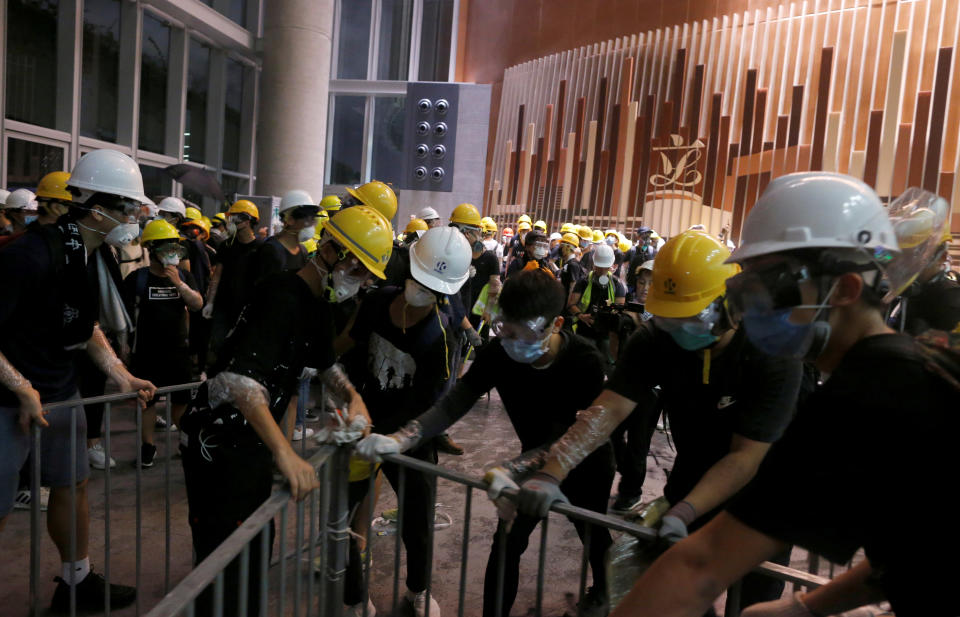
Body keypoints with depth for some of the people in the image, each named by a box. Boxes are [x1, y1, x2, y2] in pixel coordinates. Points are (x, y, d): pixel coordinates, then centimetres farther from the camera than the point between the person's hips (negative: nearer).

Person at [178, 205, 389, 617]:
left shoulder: (318, 302, 6)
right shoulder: (283, 296, -24)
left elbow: (325, 361, 20)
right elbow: (238, 378, -35)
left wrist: (353, 397, 1)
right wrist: (284, 452, -40)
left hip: (253, 441, 9)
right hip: (218, 445, -9)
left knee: (256, 544, 20)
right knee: (225, 558, 0)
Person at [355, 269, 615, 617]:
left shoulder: (585, 363, -36)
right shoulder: (498, 352, -26)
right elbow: (452, 405, -29)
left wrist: (510, 470, -56)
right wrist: (398, 440, -43)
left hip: (586, 467, -2)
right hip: (536, 459, 2)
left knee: (594, 537, 22)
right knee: (507, 541, -3)